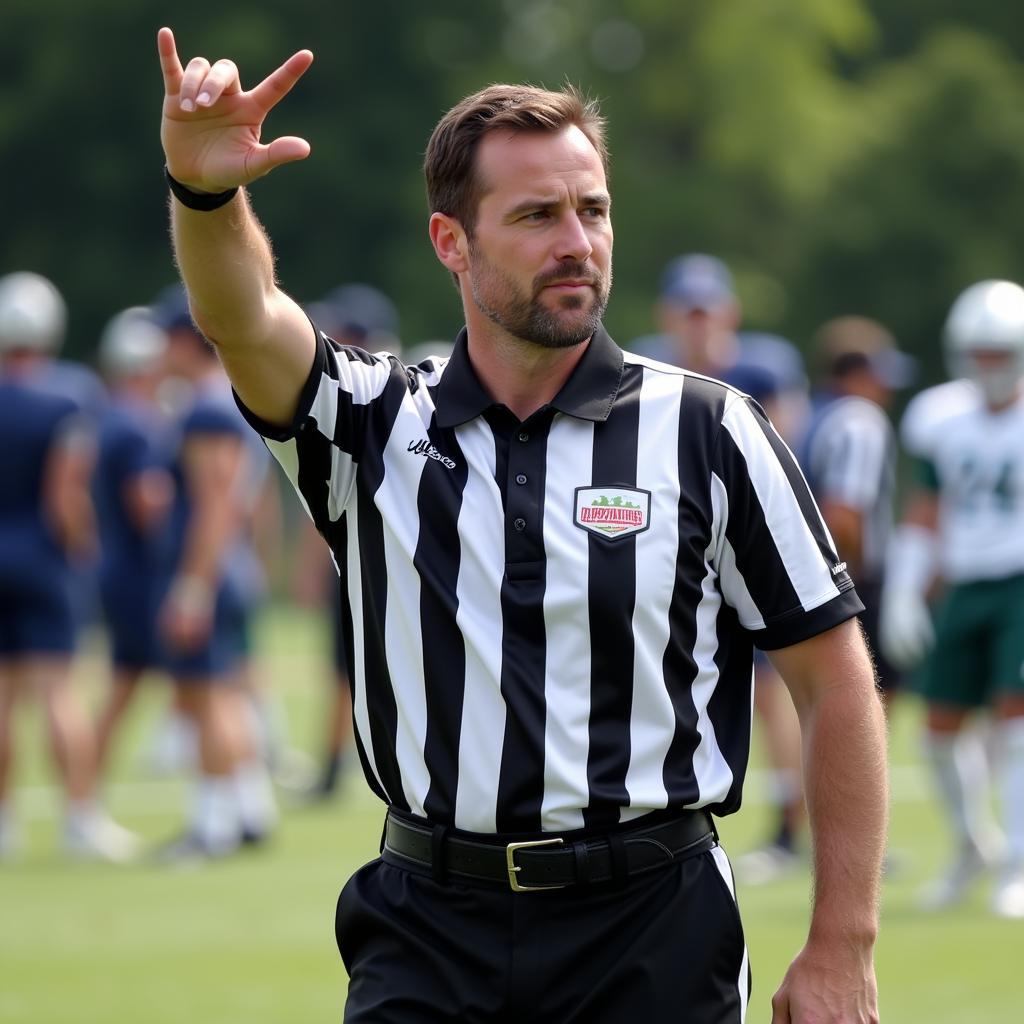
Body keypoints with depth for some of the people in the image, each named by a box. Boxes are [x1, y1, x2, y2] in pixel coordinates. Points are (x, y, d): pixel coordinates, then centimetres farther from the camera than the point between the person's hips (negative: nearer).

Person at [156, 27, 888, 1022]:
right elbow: (244, 322, -13)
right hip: (425, 937, 1)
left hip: (651, 938, -1)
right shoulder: (377, 428, 6)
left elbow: (834, 680, 2)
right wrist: (203, 191, -36)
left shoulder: (706, 433, 2)